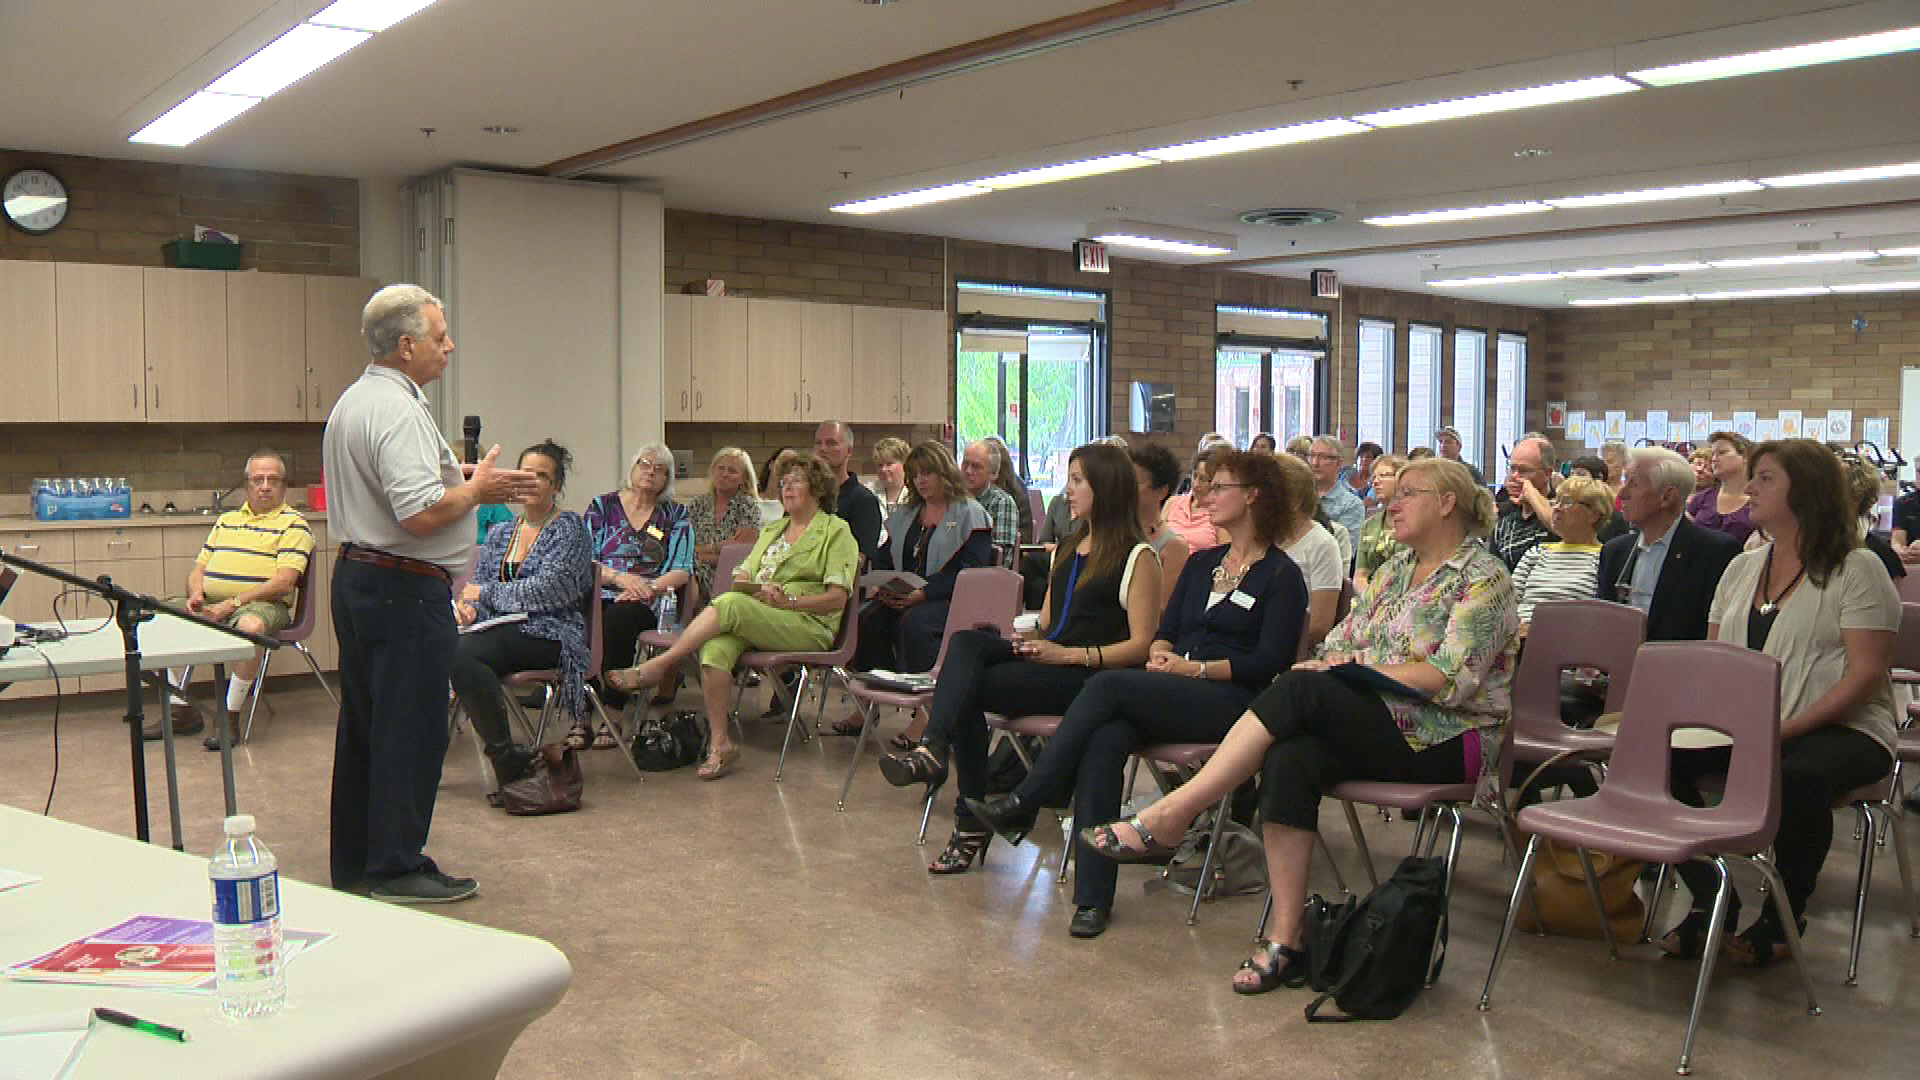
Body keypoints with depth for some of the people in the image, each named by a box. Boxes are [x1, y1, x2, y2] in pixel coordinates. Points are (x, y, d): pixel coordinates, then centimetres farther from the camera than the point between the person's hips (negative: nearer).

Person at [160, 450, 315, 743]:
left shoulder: (293, 524, 1)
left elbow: (284, 582, -10)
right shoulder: (226, 521, 22)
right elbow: (198, 568, 23)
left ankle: (230, 716, -26)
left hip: (262, 605, -7)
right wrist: (195, 595, -1)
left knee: (250, 625, -39)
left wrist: (233, 603, -17)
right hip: (211, 605, 7)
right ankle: (181, 710, -2)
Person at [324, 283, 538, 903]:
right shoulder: (398, 411, -19)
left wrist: (465, 483, 16)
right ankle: (396, 868, 5)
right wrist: (478, 489, -11)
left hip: (355, 574, 11)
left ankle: (354, 864, 25)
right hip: (405, 589, -11)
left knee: (363, 724, 16)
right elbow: (422, 515, -28)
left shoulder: (351, 403, 15)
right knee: (410, 729, -3)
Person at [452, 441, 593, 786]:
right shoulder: (499, 533, 22)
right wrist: (468, 607, -4)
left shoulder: (570, 528, 3)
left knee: (462, 651, -31)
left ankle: (506, 757, -22)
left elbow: (548, 590, -10)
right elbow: (478, 586, 20)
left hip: (548, 633, -6)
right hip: (503, 630, 6)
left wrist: (485, 593, -4)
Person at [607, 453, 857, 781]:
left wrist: (790, 600, -14)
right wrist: (753, 588, -3)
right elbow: (742, 576, 21)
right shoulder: (771, 529, 29)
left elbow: (838, 598, -3)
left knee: (730, 604, -32)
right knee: (715, 647, -30)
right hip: (751, 619, 5)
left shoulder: (836, 530, 7)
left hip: (808, 625, -5)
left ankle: (656, 666, -25)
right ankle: (720, 744, -28)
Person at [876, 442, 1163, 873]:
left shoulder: (1138, 557, -2)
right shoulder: (1067, 547, 24)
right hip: (1047, 659, 7)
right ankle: (933, 750, -36)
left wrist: (1070, 654, -17)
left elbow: (1141, 645, -9)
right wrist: (1030, 638, 3)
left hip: (1087, 677, -7)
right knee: (966, 641, -24)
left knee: (969, 687, -25)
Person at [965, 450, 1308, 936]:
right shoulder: (1201, 563, 24)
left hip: (1231, 701, -5)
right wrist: (1160, 655, -5)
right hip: (1170, 697, 5)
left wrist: (1197, 668, -14)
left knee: (1108, 684, -29)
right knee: (1104, 741, -28)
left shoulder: (1281, 575, 3)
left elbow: (1270, 661, -6)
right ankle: (1094, 896, -30)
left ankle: (1023, 804, -24)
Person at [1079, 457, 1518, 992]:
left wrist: (1359, 666, -15)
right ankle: (1285, 942, -29)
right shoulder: (1396, 570, 21)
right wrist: (1326, 663, -8)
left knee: (1301, 689, -30)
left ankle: (1170, 814, -31)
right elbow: (1341, 645, 15)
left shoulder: (1483, 580, -3)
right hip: (1376, 723, 6)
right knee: (1289, 760, -29)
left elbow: (1451, 679, -16)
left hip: (1448, 739, -6)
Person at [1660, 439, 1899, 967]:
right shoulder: (1742, 568, 15)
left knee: (1796, 777, -38)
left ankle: (1785, 914, -11)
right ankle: (1712, 904, -6)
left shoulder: (1856, 568, -4)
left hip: (1840, 728, -6)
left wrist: (1789, 728, -23)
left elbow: (1866, 674, -12)